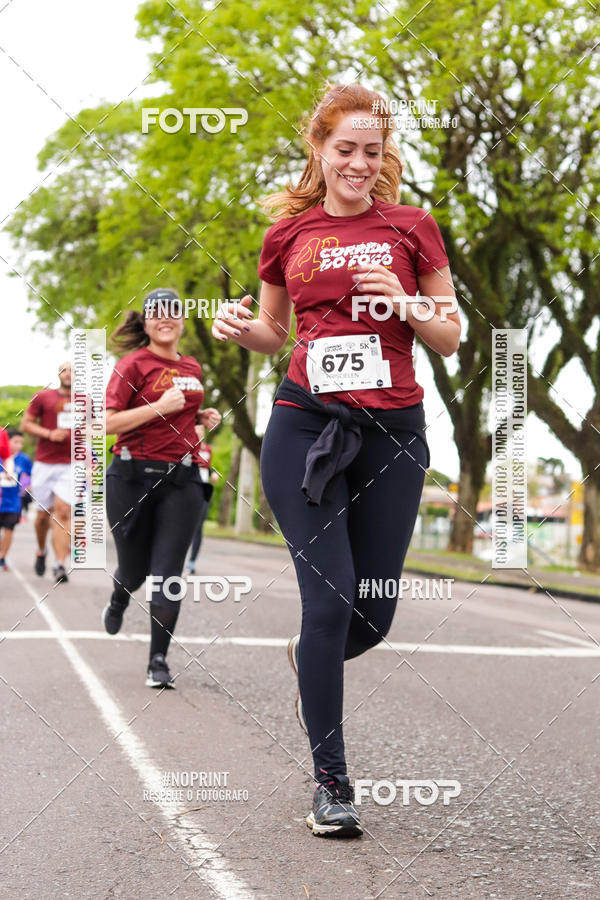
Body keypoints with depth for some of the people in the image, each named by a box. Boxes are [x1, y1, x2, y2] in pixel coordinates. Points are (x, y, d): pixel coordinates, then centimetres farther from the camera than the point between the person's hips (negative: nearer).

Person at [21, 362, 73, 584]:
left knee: (63, 512, -12)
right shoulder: (43, 397, 5)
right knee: (44, 513, 7)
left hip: (71, 464, 0)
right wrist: (49, 434, -10)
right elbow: (25, 424, 5)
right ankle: (41, 551, 34)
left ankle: (60, 564, -17)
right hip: (44, 464, 0)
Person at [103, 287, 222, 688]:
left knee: (167, 573, -6)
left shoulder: (193, 368, 13)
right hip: (134, 477, -3)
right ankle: (118, 603, 48)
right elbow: (108, 422, -14)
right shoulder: (134, 364, -5)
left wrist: (202, 417, 11)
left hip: (181, 479, 3)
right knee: (133, 569, 10)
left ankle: (159, 661, 0)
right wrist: (159, 407, -19)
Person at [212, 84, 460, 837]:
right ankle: (331, 782, 3)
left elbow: (449, 339, 8)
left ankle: (309, 659, 42)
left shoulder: (411, 227, 6)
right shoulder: (289, 231, 9)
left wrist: (401, 302, -12)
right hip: (305, 426, -1)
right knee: (330, 598, -9)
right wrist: (240, 327, -3)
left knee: (373, 616, 5)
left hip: (391, 430, 1)